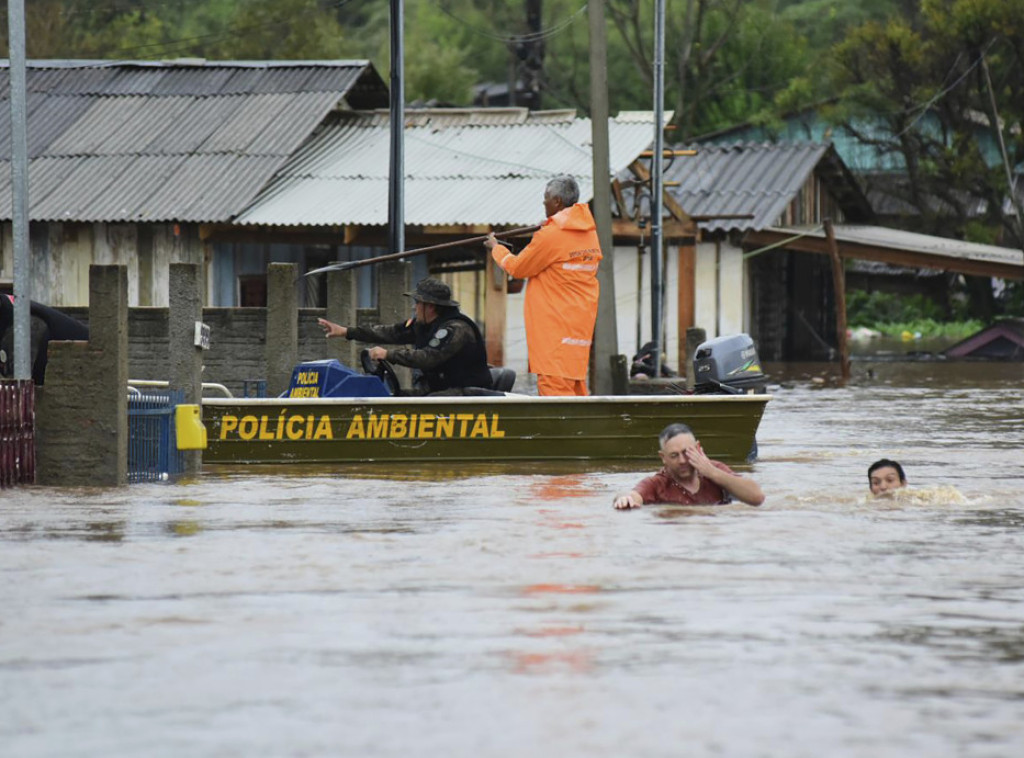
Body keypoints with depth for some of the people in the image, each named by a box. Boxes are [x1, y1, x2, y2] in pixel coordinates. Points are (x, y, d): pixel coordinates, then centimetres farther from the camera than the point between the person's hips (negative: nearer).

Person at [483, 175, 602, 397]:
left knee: (554, 385, -10)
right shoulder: (590, 233, 8)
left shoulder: (550, 236, -15)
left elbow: (517, 268, -4)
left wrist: (496, 249, 15)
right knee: (575, 383, 14)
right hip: (581, 324, 9)